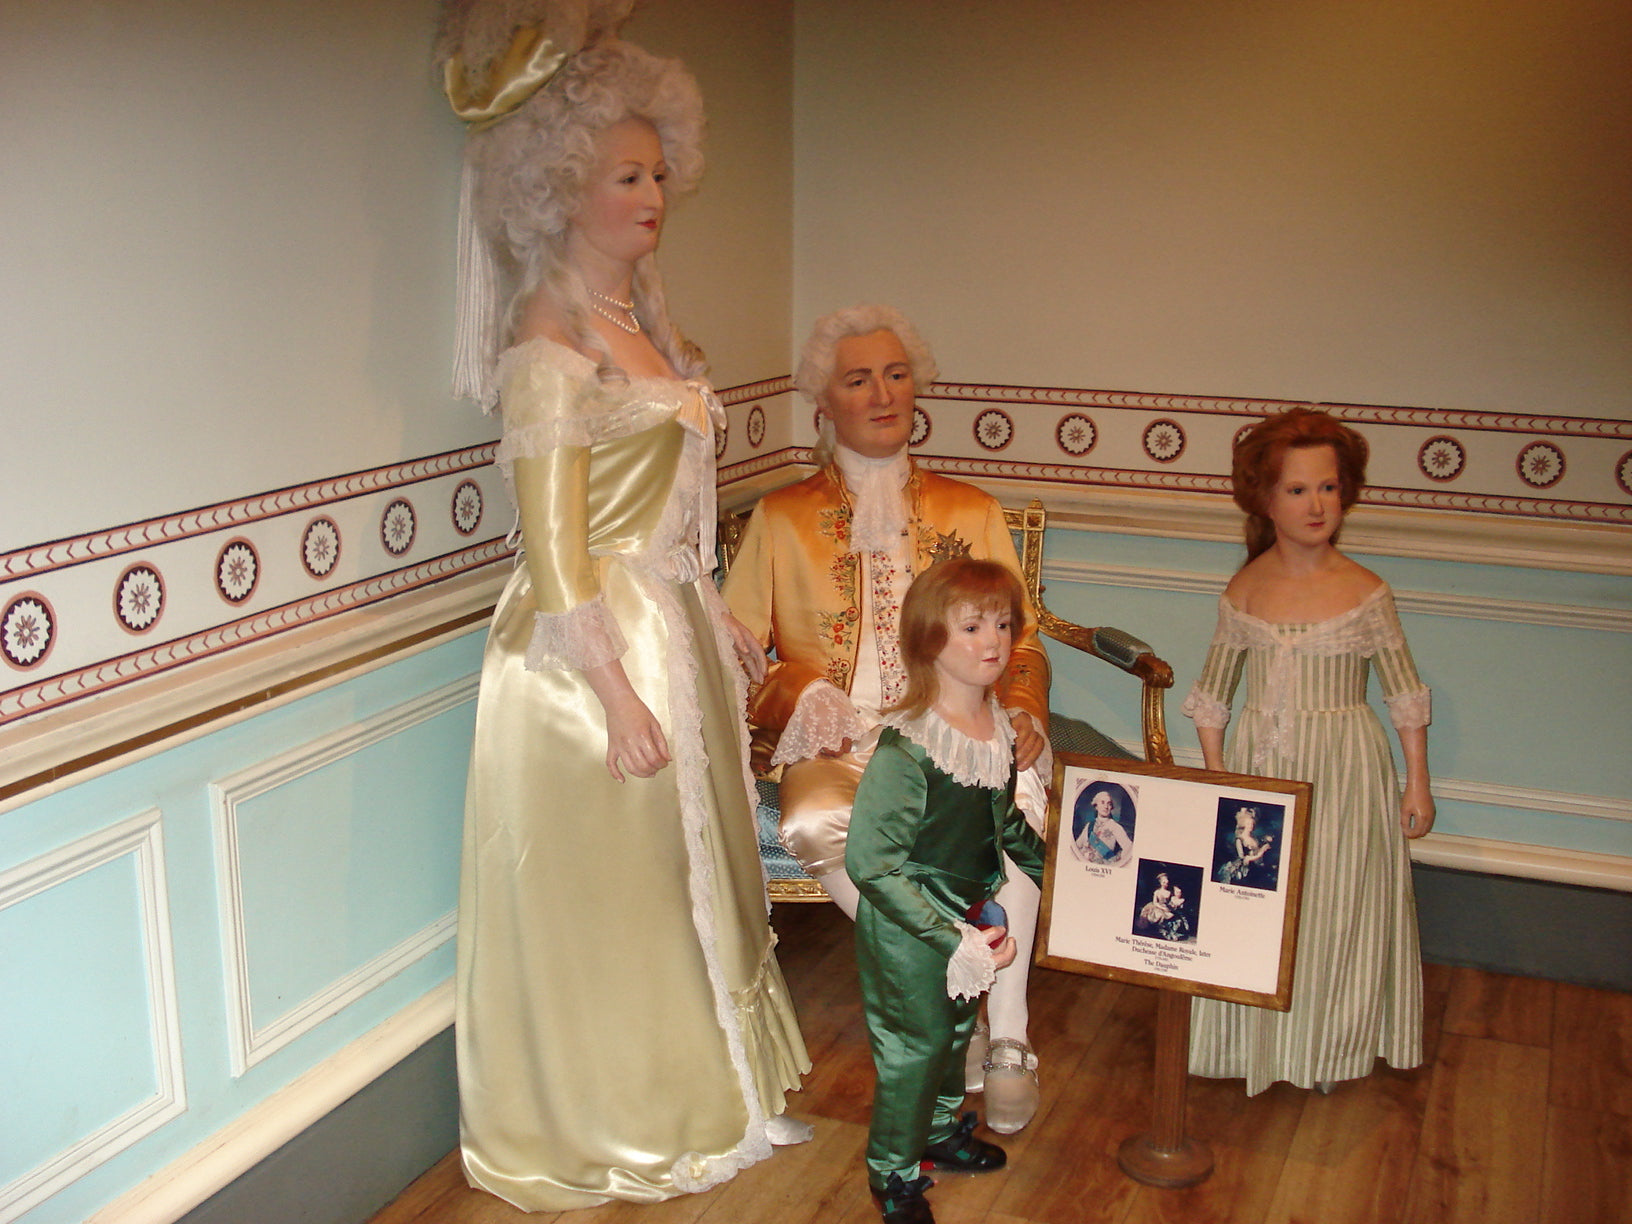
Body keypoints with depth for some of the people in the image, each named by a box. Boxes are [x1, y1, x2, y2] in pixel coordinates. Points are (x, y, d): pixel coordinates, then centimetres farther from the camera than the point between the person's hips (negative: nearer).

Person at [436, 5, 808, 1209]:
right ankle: (596, 1131, 28)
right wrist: (619, 693, -21)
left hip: (673, 628, 9)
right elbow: (553, 537, -20)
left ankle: (684, 1091, 40)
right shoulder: (549, 330, -16)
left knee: (683, 868, 20)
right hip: (593, 648, -9)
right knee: (600, 893, 6)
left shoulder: (645, 317, 10)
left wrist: (716, 618, 15)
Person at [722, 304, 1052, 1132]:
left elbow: (1020, 641, 14)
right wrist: (799, 696, -14)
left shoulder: (970, 513, 19)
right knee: (817, 826, -37)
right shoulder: (782, 518, 14)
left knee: (1017, 800, -35)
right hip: (833, 747, 0)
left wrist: (1020, 713, -8)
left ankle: (1008, 1040, -25)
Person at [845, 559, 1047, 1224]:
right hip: (907, 928, -7)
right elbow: (869, 863, -29)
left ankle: (940, 1130, 52)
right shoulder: (906, 748, -31)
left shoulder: (999, 726, -6)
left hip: (968, 920, 7)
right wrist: (954, 938, -28)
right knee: (913, 1048, 10)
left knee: (955, 1030, 26)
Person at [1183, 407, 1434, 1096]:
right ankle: (1257, 1040, 27)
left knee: (1335, 905, 6)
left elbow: (1405, 694, 1)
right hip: (1260, 768, 2)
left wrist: (1417, 784, 0)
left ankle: (1329, 1047, 26)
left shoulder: (1365, 593, -6)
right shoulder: (1243, 593, -1)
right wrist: (1215, 779, 2)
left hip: (1343, 776, -2)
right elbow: (1212, 695, 7)